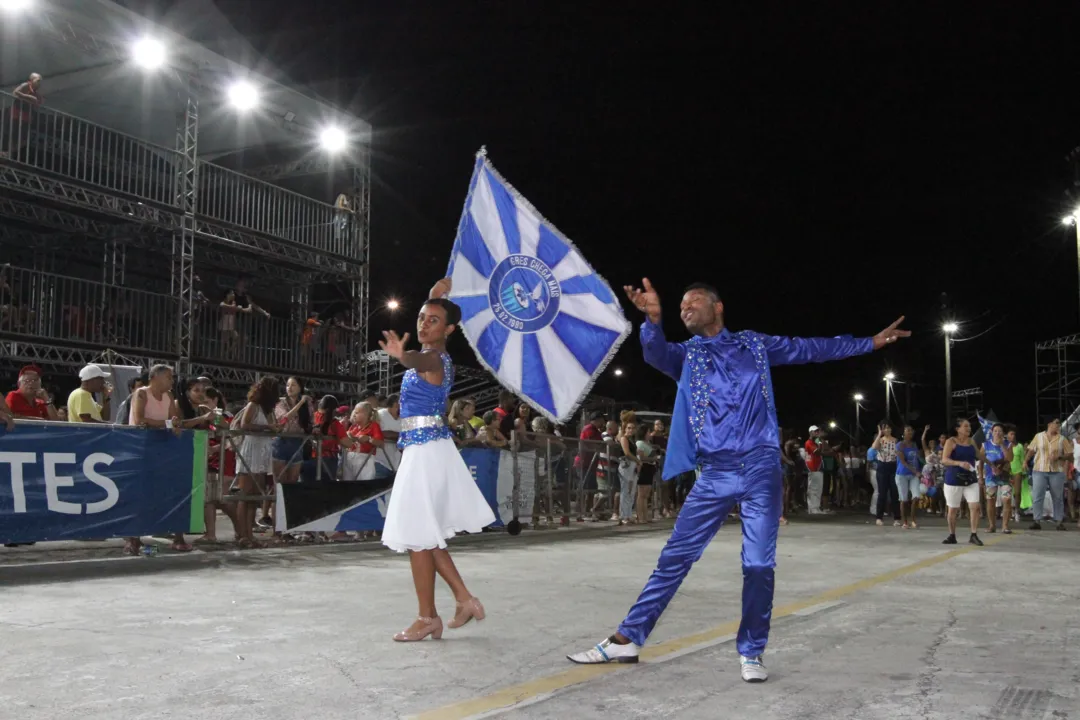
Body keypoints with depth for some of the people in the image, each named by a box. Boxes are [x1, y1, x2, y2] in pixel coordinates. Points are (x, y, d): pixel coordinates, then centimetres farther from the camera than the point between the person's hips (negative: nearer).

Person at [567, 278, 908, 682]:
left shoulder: (754, 344, 13)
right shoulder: (684, 355, 8)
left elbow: (811, 348, 18)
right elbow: (655, 353, -14)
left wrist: (870, 342, 17)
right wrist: (653, 320, -37)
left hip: (761, 468, 0)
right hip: (715, 473, 0)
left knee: (759, 564, -1)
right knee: (675, 557, -1)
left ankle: (751, 653, 15)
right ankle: (628, 639, 7)